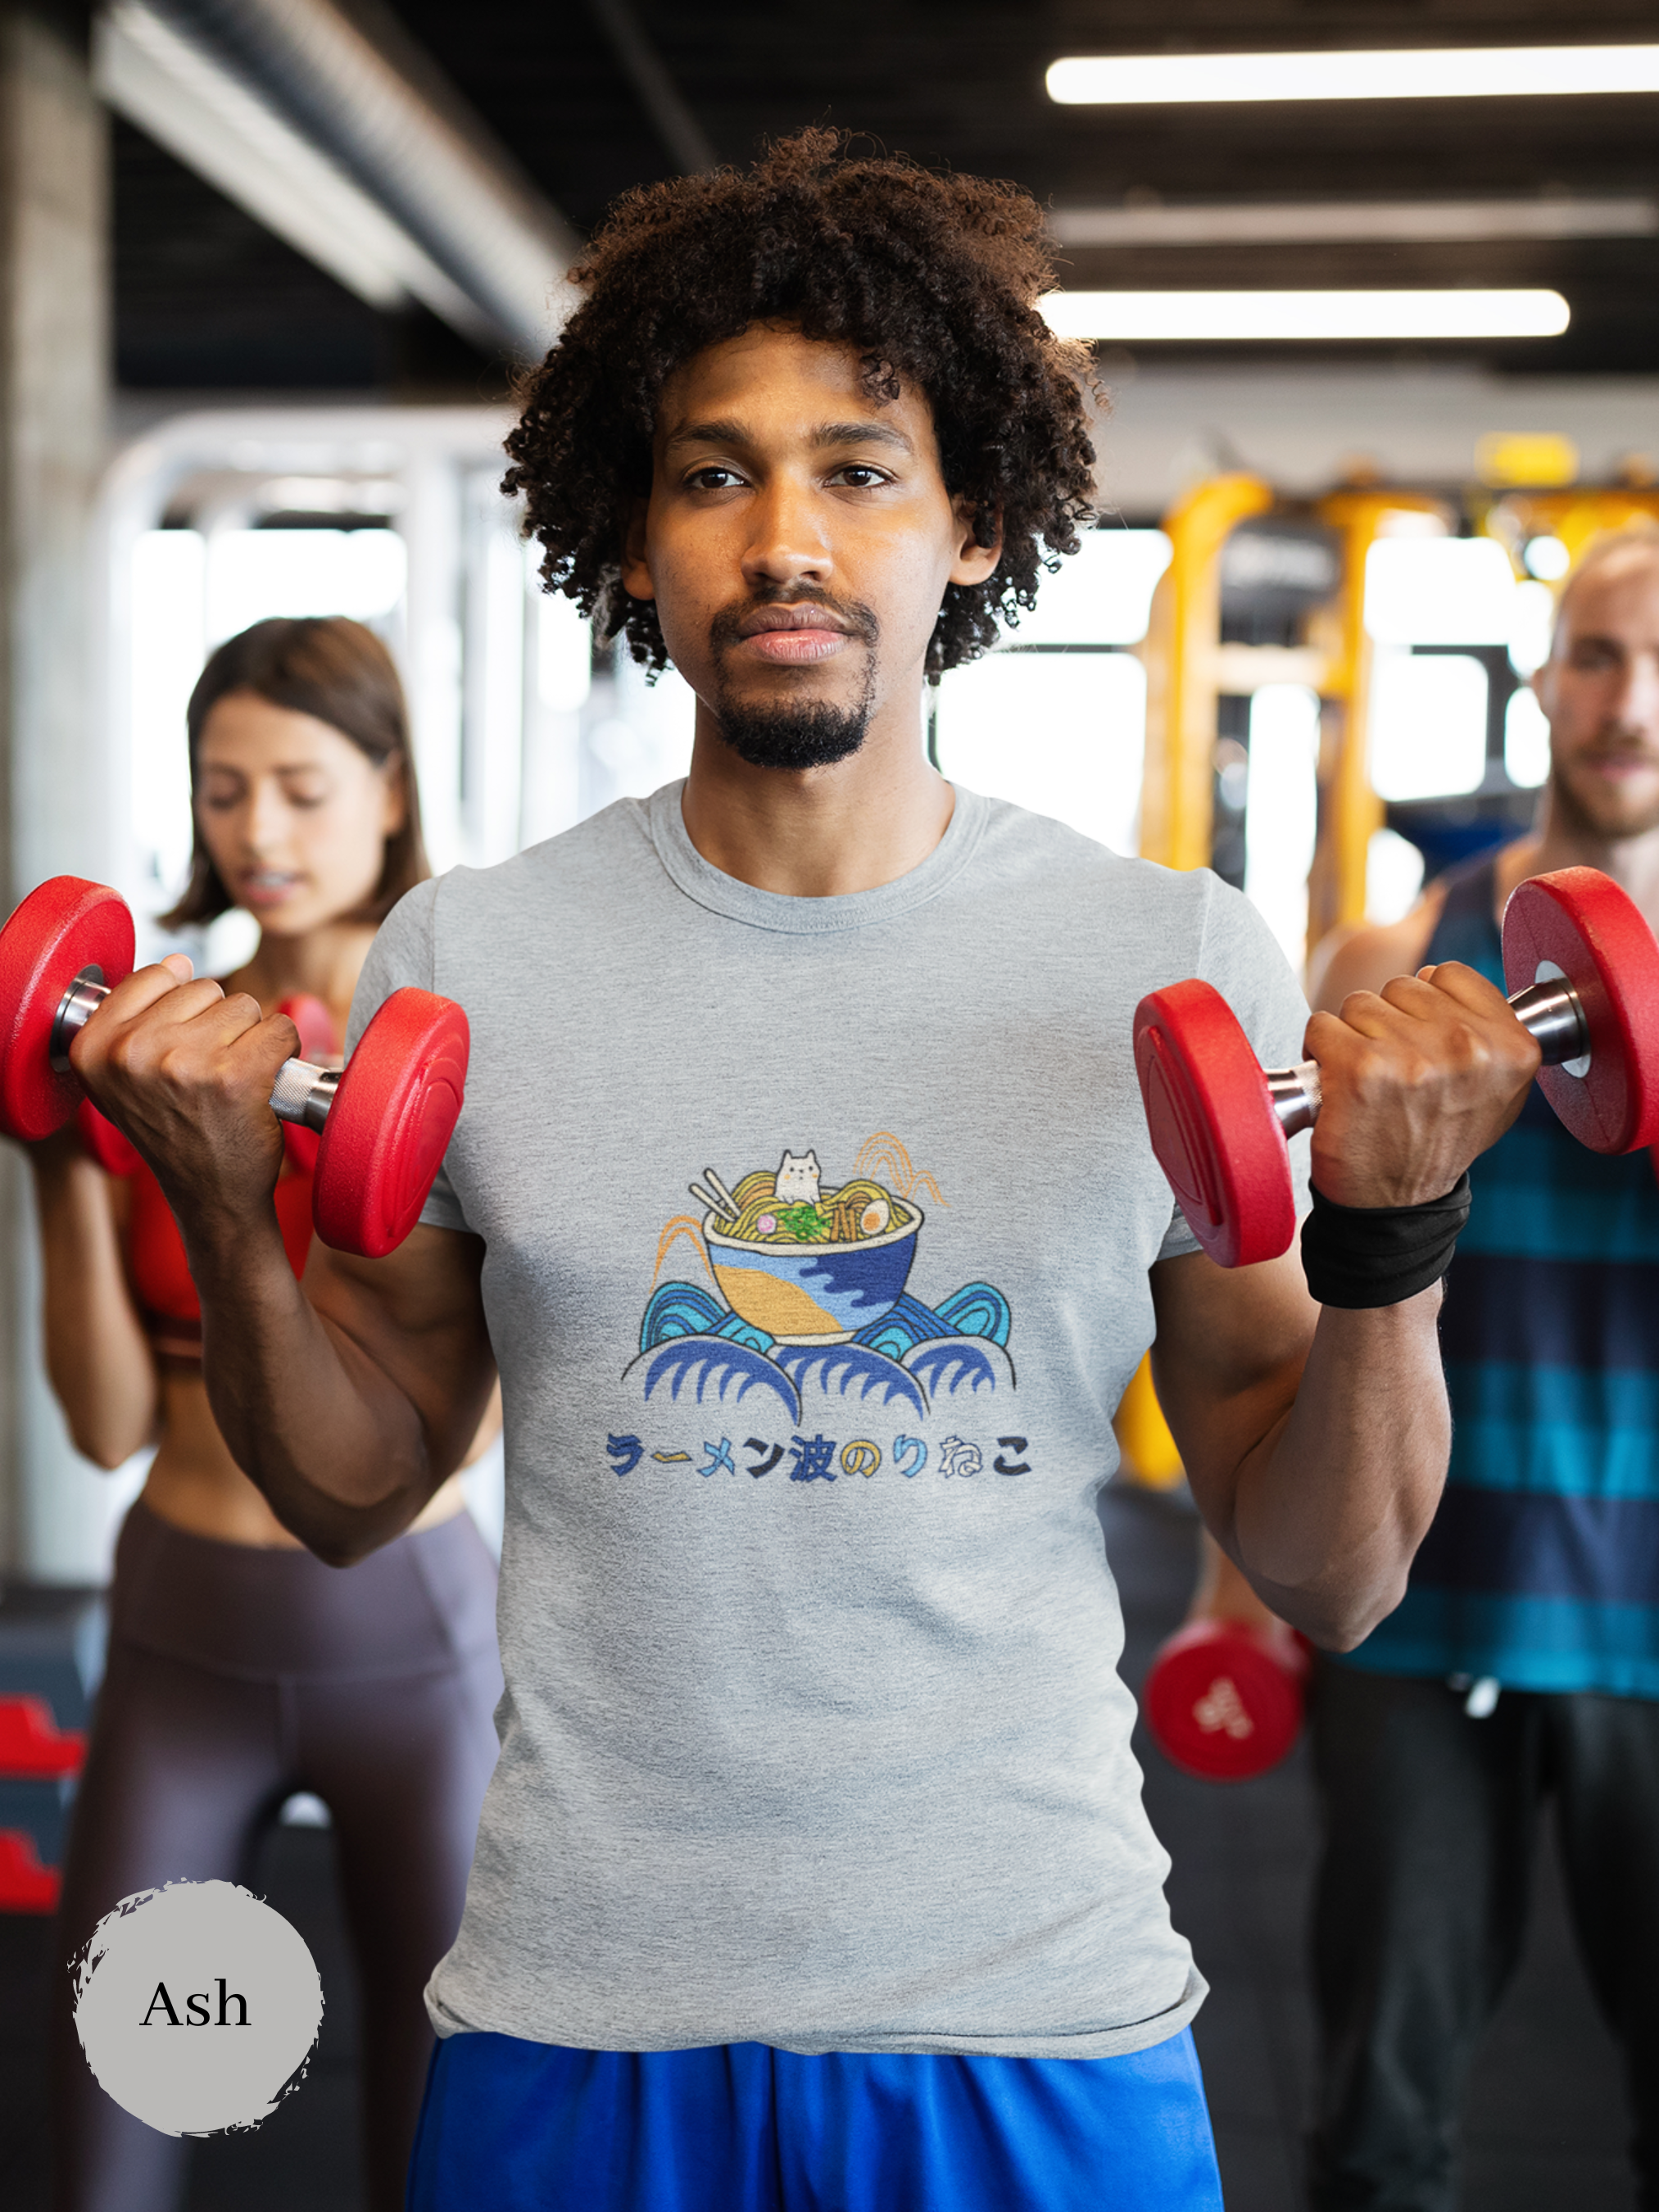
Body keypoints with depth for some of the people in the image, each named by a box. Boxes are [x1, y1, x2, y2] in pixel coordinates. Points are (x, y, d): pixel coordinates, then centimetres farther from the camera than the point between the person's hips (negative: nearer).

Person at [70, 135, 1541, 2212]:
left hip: (1039, 2026, 0)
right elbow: (357, 1492, 5)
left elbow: (1327, 1578, -2)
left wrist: (1395, 1236, -17)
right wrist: (229, 1212, -10)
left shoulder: (1183, 968, -6)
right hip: (576, 2026, 1)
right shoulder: (463, 963, -4)